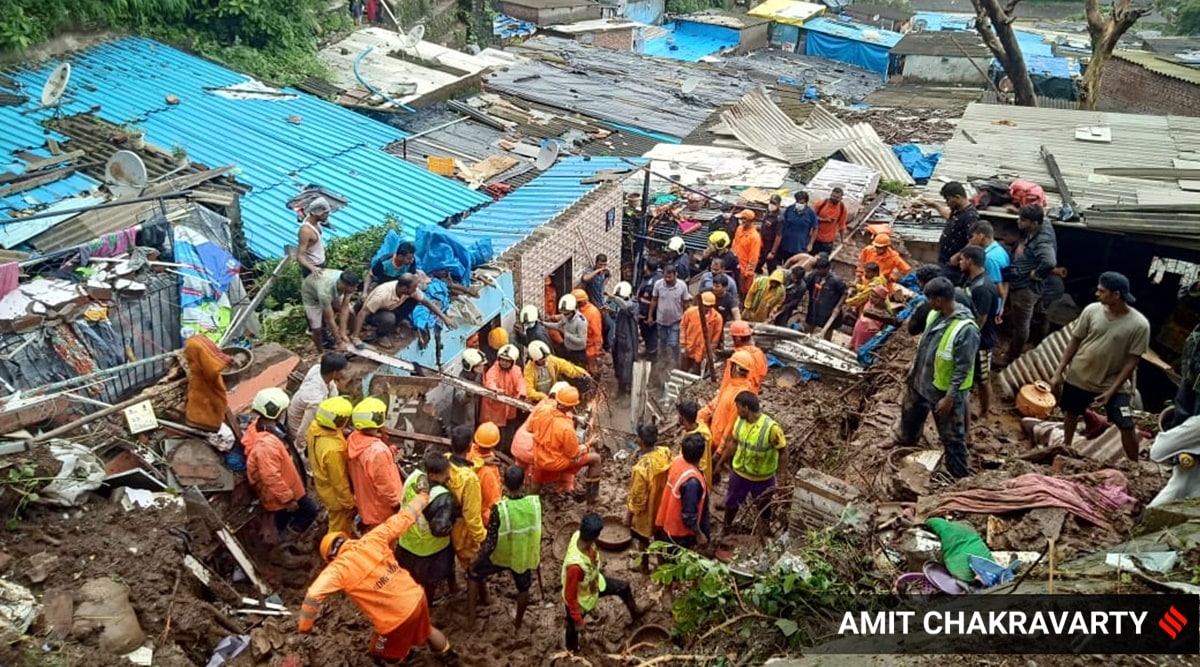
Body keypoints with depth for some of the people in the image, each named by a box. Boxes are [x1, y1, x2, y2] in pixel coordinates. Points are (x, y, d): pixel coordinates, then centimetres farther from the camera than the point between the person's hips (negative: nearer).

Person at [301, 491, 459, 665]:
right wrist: (422, 497, 20)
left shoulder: (338, 569, -14)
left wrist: (305, 626, -11)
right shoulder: (373, 539, -4)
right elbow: (402, 519, 4)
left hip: (396, 620, -6)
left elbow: (314, 595, -26)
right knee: (425, 629, 37)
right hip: (416, 597, 6)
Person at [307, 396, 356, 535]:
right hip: (336, 494, -8)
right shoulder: (333, 449, -42)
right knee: (339, 530, 18)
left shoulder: (315, 427, -16)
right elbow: (339, 481, -28)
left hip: (323, 484, 8)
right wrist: (349, 503, -13)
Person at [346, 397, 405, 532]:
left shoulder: (353, 439, -12)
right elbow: (386, 488, -28)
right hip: (381, 511, -8)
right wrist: (398, 504, -14)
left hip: (364, 503, 8)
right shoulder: (378, 451, -38)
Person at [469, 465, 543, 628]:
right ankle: (518, 622, 49)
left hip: (500, 555, -2)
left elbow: (490, 543, -24)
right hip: (525, 555, 2)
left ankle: (471, 616, 32)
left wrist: (477, 561, -10)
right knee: (523, 589, 30)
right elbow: (536, 529, -5)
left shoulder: (499, 509, -32)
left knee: (474, 573, 26)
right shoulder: (535, 502, -23)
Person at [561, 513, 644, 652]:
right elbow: (569, 596, -32)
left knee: (624, 587, 22)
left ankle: (635, 613, 53)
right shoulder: (575, 565, -48)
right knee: (574, 627, 24)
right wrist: (578, 620, -18)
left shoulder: (578, 535, -28)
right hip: (579, 601, -6)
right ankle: (572, 651, 57)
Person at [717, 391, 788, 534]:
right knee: (731, 501, 23)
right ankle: (727, 528, 50)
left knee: (763, 505, 22)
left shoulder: (771, 427, -31)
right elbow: (733, 442, 3)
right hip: (739, 473, 4)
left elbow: (782, 451, -19)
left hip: (762, 478, -4)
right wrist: (722, 461, 12)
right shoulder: (740, 421, -14)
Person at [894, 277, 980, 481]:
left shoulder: (966, 329, -30)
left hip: (945, 391, -8)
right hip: (921, 382, 8)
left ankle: (958, 477, 24)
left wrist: (949, 397, -21)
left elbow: (963, 369, -24)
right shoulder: (935, 314, -5)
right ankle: (905, 443, 59)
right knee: (910, 417, 31)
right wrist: (912, 372, 18)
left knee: (952, 437, 8)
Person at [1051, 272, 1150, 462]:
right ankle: (1066, 446, 47)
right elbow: (1074, 342, -1)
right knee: (1071, 413, 21)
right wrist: (1059, 371, -2)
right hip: (1079, 376, 3)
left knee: (1126, 426, -8)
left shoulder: (1139, 324, -19)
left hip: (1113, 382, -3)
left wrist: (1112, 390, -16)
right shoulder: (1092, 310, -11)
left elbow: (1132, 361, -13)